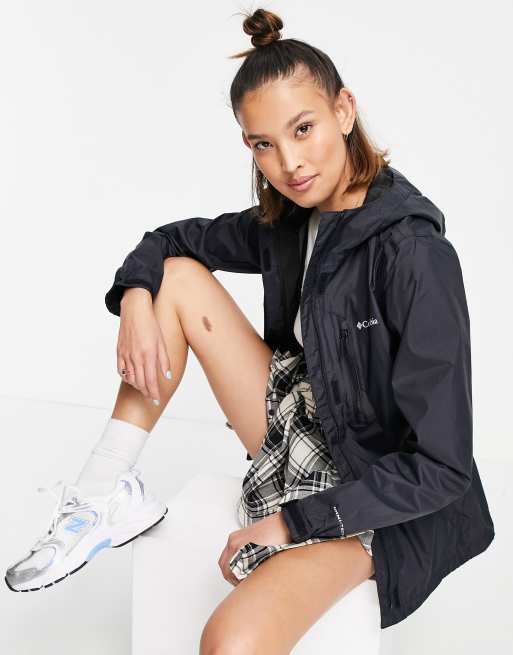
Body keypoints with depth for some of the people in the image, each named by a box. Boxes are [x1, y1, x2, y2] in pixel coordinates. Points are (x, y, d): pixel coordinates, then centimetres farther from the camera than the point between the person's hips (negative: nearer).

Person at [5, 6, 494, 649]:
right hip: (293, 422, 7)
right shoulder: (289, 219, -3)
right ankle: (109, 493, -3)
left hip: (369, 491, -7)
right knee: (176, 276, -4)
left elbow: (442, 468, -26)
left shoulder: (414, 253, -26)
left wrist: (292, 523, -23)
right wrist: (136, 297, -11)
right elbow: (171, 238, 12)